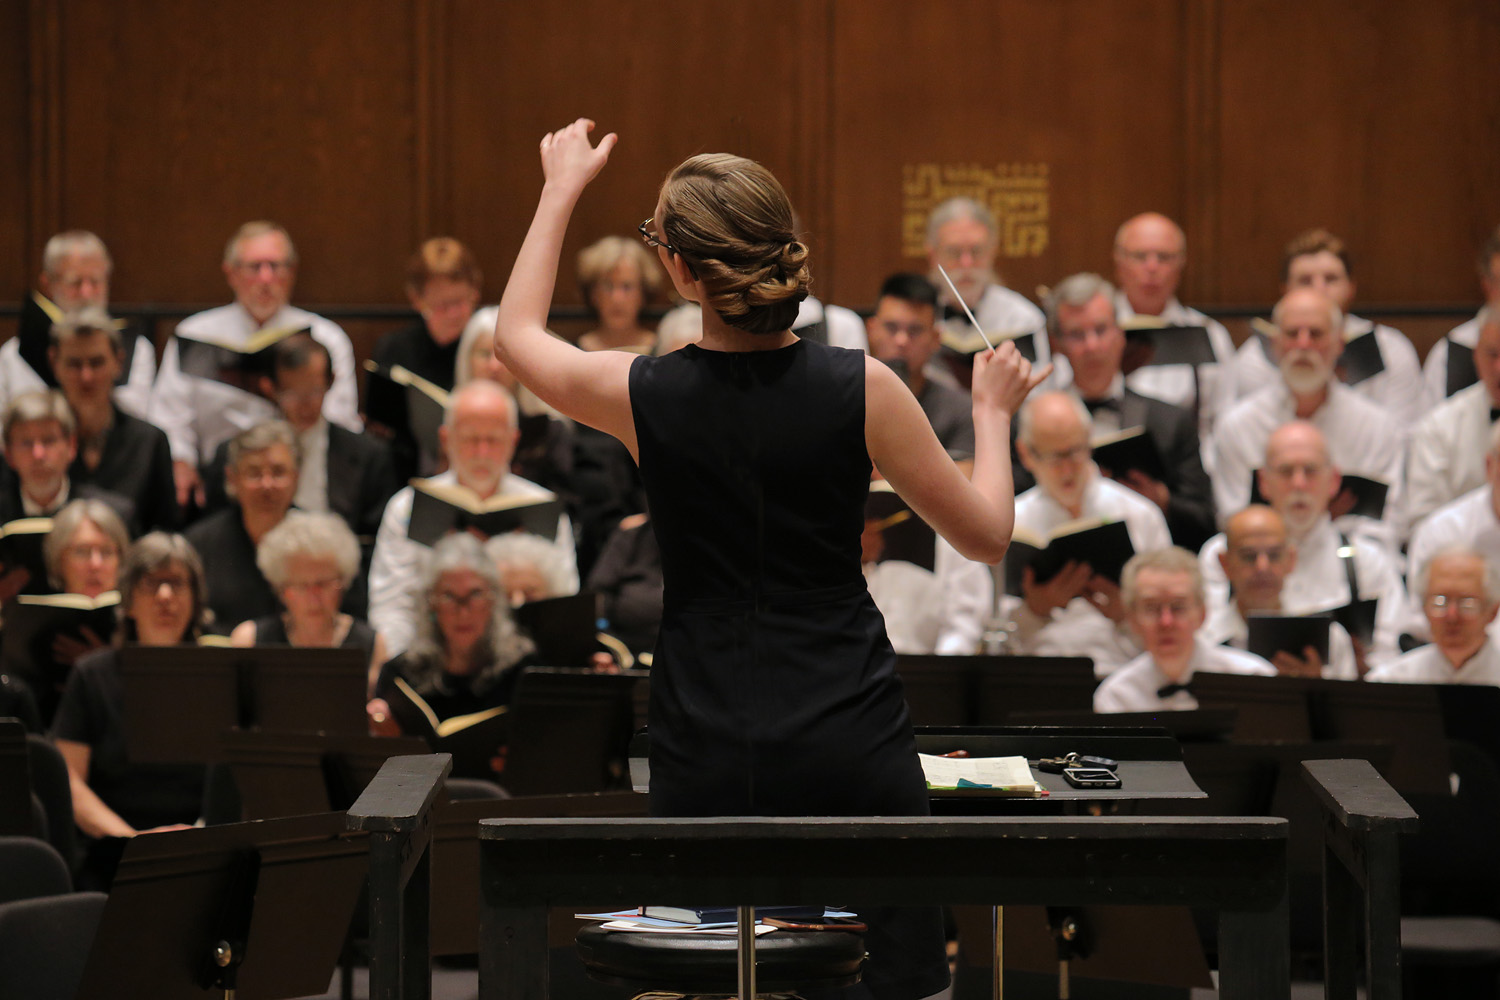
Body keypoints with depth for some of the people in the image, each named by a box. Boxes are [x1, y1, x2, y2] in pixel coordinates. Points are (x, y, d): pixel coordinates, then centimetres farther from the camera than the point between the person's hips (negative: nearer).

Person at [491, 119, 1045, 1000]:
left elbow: (517, 336, 18)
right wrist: (993, 413, 19)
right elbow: (987, 535, 2)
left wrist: (562, 191, 28)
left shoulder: (643, 397, -6)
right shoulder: (862, 389, -9)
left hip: (707, 758, 1)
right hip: (852, 745, 0)